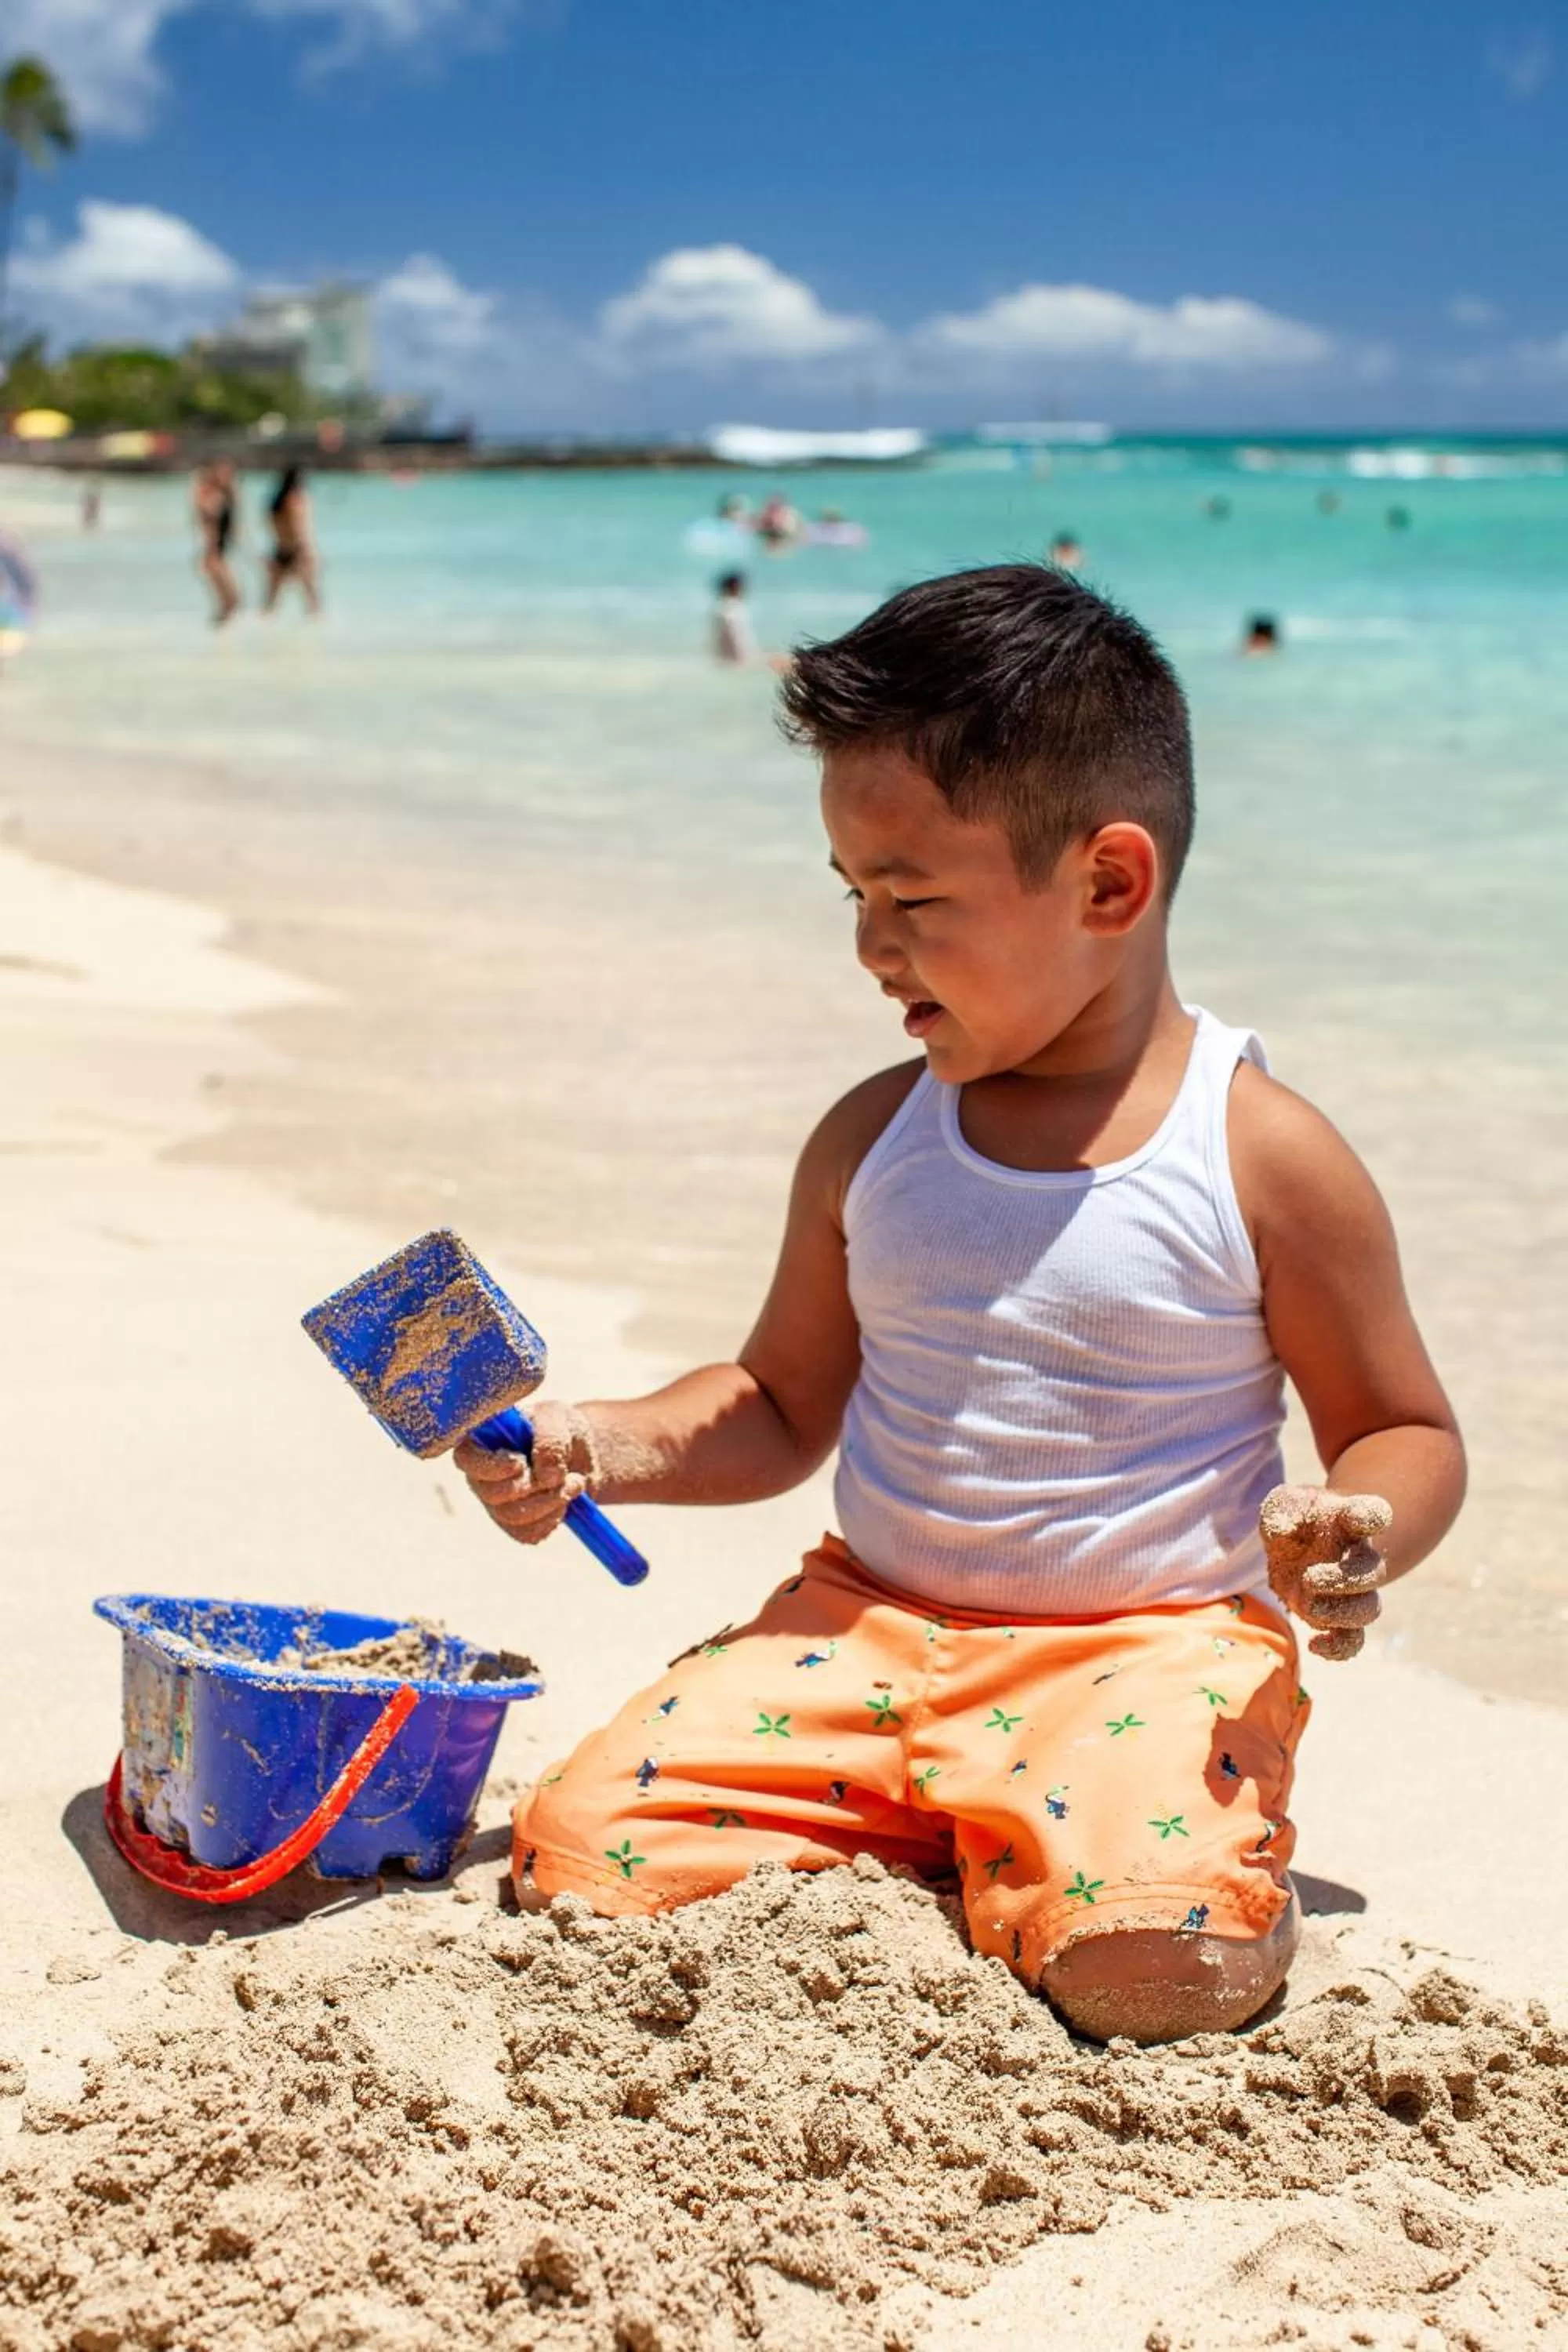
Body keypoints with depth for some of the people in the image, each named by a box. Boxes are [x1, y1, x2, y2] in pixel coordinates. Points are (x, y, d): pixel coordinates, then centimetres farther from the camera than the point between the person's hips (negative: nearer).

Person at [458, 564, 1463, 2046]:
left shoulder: (1264, 1158, -9)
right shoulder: (870, 1141, 4)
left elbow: (1407, 1433, 1)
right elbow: (784, 1406, 15)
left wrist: (1356, 1535, -22)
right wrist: (602, 1448, -2)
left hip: (1148, 1650, -3)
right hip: (867, 1627, 4)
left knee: (1155, 1964, -31)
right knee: (581, 1851, -13)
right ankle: (922, 1843, 8)